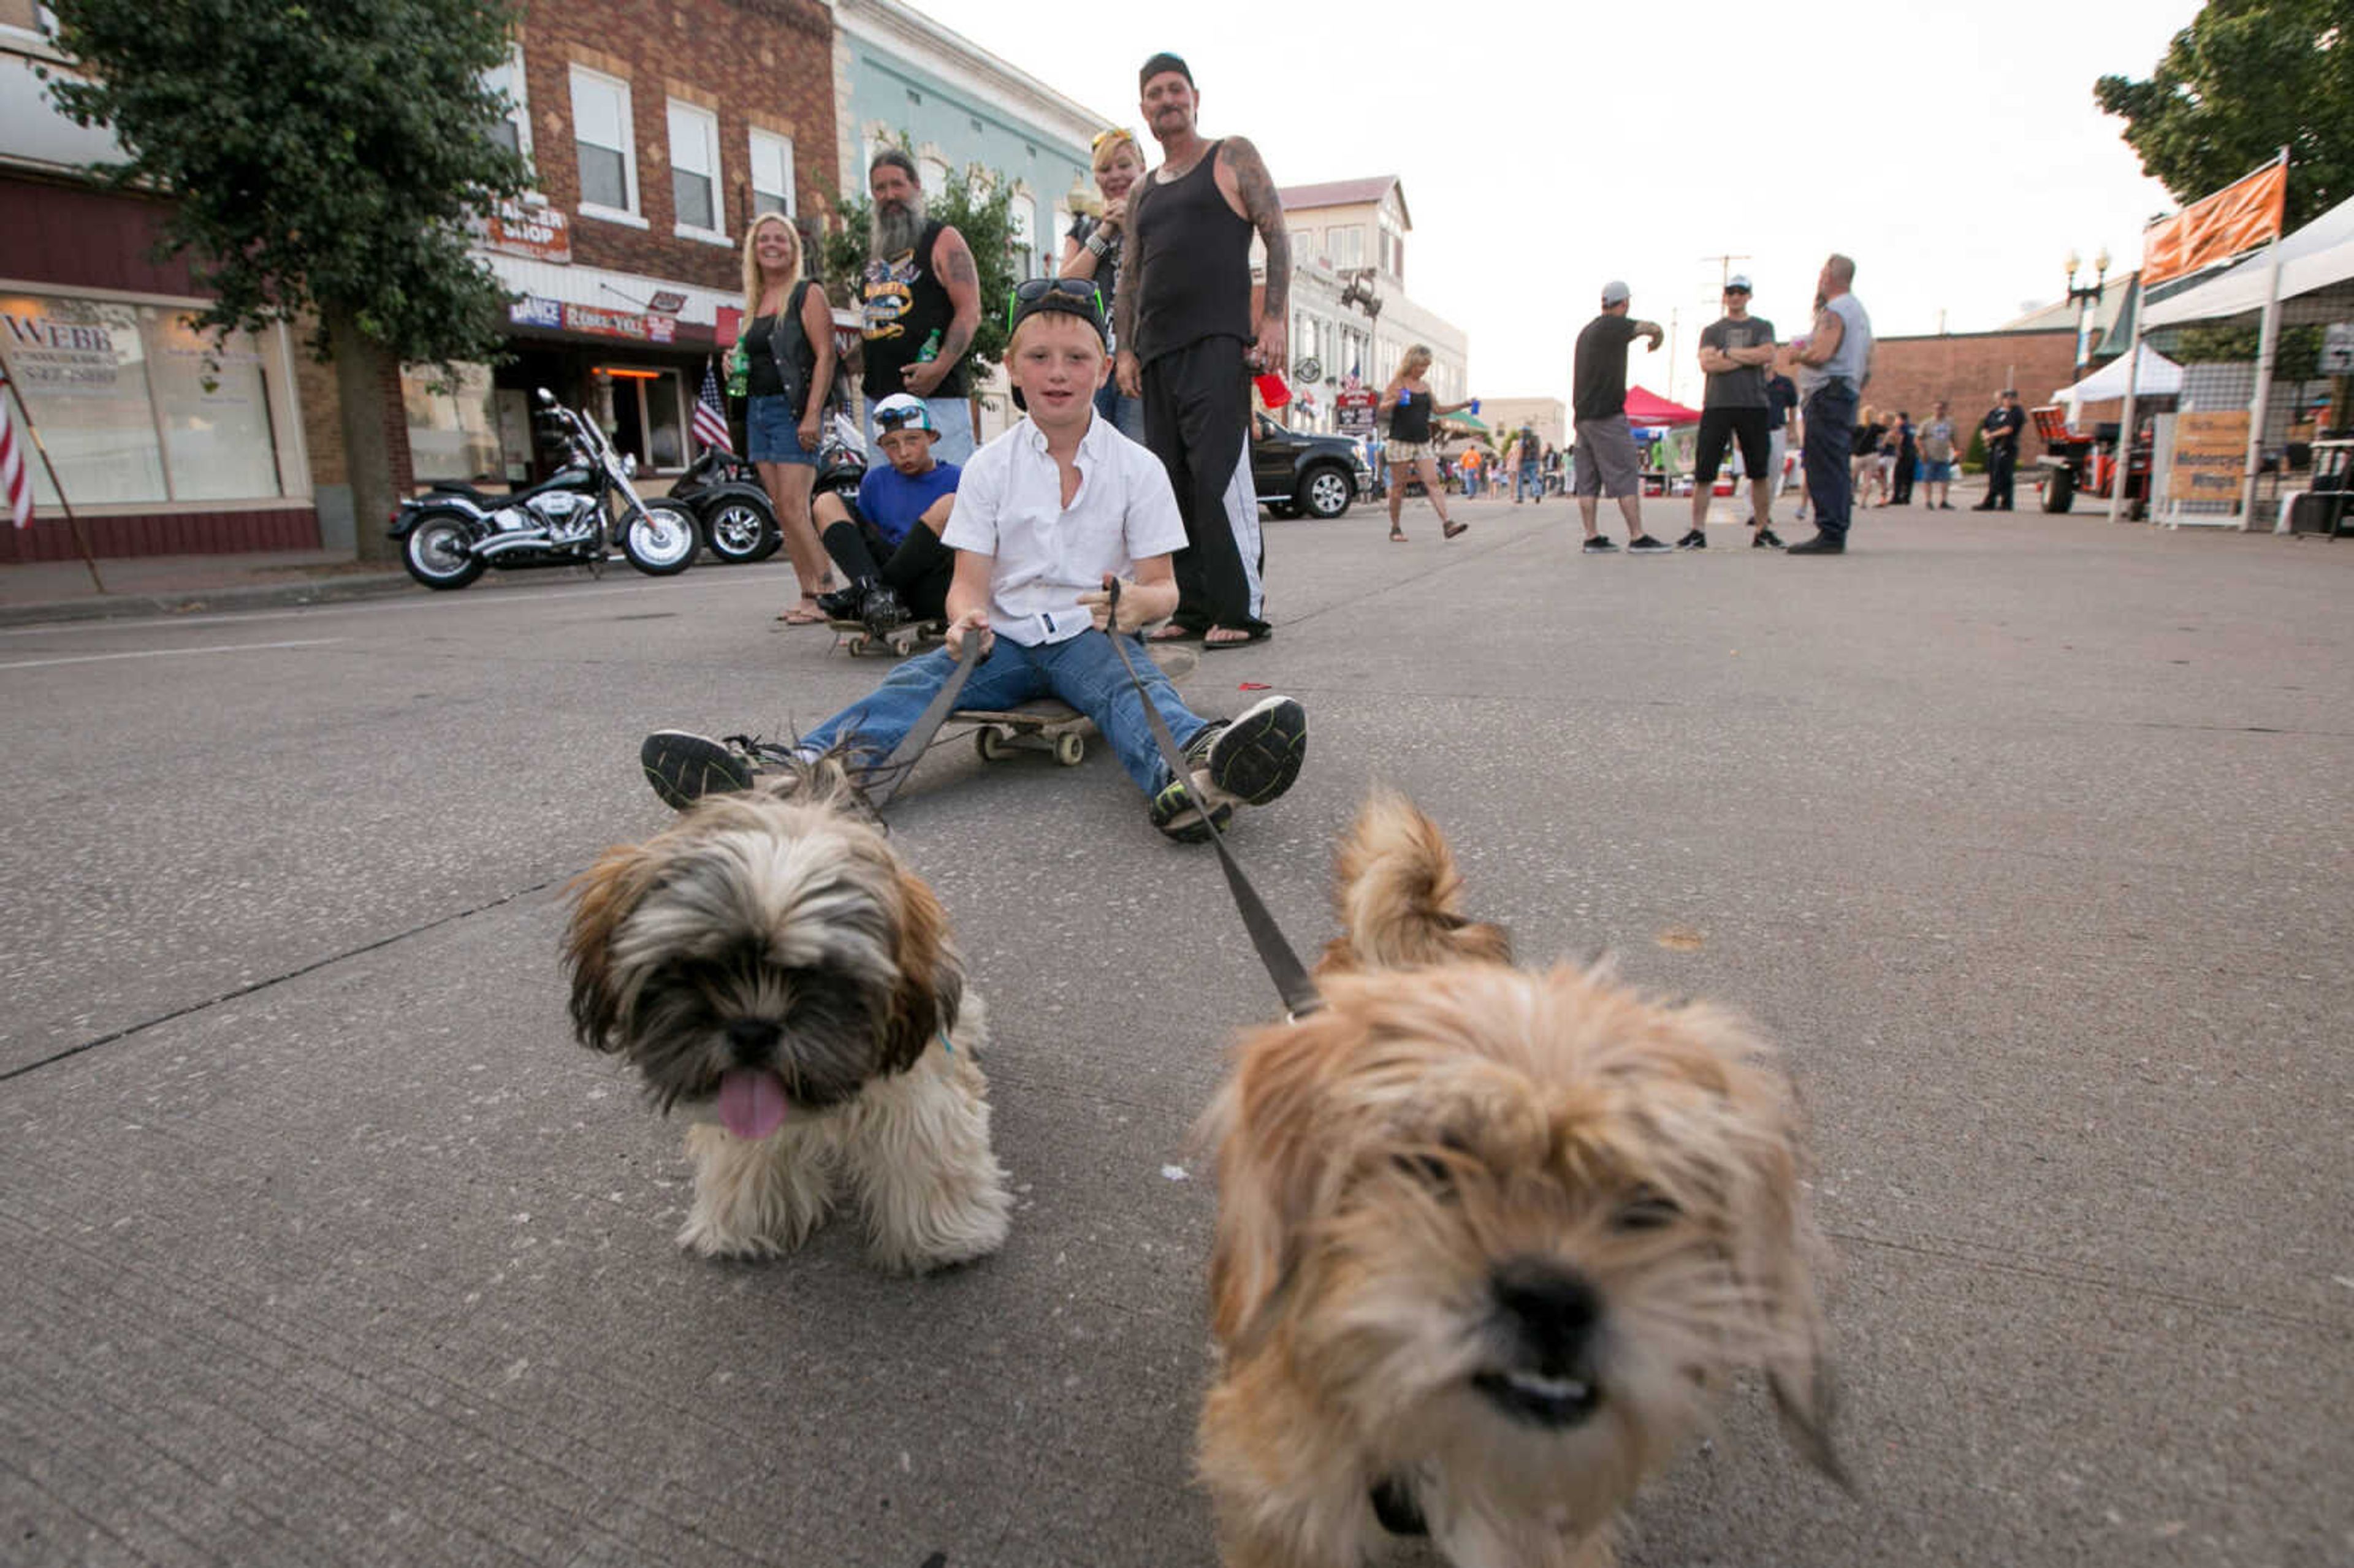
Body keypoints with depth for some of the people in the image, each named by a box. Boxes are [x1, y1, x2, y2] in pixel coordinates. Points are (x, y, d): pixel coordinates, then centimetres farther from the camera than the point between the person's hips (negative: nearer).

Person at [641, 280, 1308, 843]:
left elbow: (1162, 586, 2)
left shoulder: (1138, 468, 4)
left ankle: (1186, 773, -71)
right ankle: (805, 771, -54)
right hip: (1008, 637, 3)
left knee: (1132, 684, -36)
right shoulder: (989, 467, 9)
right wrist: (968, 620, -20)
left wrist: (1136, 603, -24)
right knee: (919, 678, -26)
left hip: (1093, 637, -2)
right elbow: (970, 581, 4)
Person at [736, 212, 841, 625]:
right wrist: (734, 365, 5)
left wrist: (812, 415, -20)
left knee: (794, 506, -15)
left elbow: (825, 355, -11)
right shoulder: (755, 302, 19)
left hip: (792, 409, -7)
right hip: (757, 409, 8)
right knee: (781, 509, 4)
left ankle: (825, 594, -11)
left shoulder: (807, 293, -2)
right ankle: (809, 595, 7)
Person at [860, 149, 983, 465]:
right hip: (879, 397, 7)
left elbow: (970, 312, -10)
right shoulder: (877, 247, 21)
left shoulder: (943, 240, 1)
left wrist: (940, 368, -22)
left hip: (935, 396, -7)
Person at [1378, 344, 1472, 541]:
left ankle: (1447, 524, -18)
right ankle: (1395, 529, 10)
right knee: (1398, 486, 0)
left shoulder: (1426, 386, 15)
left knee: (1433, 482, -8)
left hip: (1423, 443, 5)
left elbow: (1437, 410, 24)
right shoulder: (1398, 383, -1)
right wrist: (1395, 401, -26)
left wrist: (1462, 405, 17)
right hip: (1400, 442, -5)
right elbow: (1381, 408, -6)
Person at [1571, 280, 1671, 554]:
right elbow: (1653, 327, -13)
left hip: (1583, 415, 9)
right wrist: (1657, 340, 8)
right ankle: (1638, 538, -8)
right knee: (1626, 477, -7)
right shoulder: (1613, 326, -8)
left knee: (1587, 481, 5)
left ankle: (1592, 538, 5)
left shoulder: (1586, 331, 19)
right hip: (1607, 415, -9)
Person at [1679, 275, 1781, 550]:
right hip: (1717, 405, -1)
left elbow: (1768, 355, -5)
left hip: (1754, 406, 1)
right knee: (1704, 472, -7)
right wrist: (1749, 358, -6)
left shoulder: (1762, 327, 14)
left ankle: (1762, 530, 10)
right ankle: (1698, 531, -3)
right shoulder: (1711, 330, 13)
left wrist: (1727, 352, -5)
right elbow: (1707, 364, -4)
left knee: (1760, 471, 2)